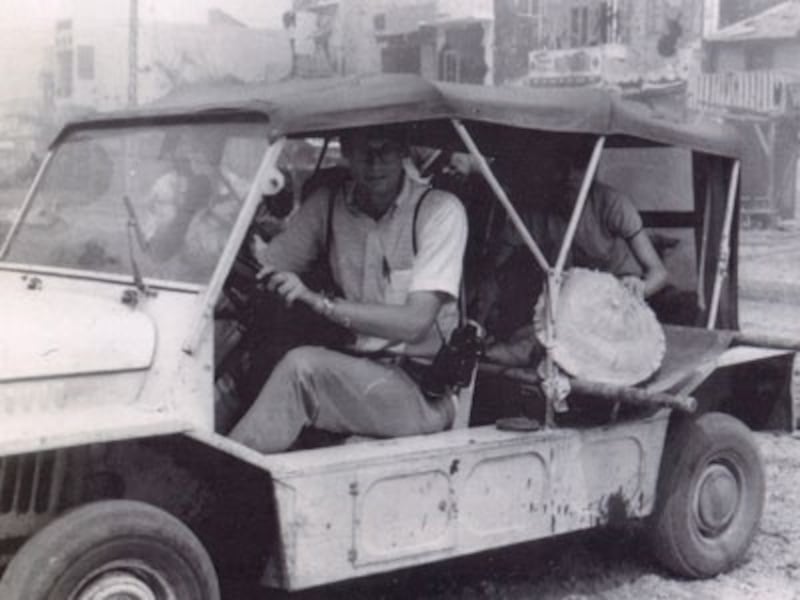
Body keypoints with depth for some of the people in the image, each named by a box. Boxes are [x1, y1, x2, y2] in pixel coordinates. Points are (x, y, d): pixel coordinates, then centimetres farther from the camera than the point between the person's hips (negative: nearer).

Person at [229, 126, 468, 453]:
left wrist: (317, 301, -27)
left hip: (427, 393, -5)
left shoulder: (439, 210, -10)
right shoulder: (329, 204, 6)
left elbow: (415, 322, -19)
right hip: (358, 371, 5)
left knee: (302, 366, -28)